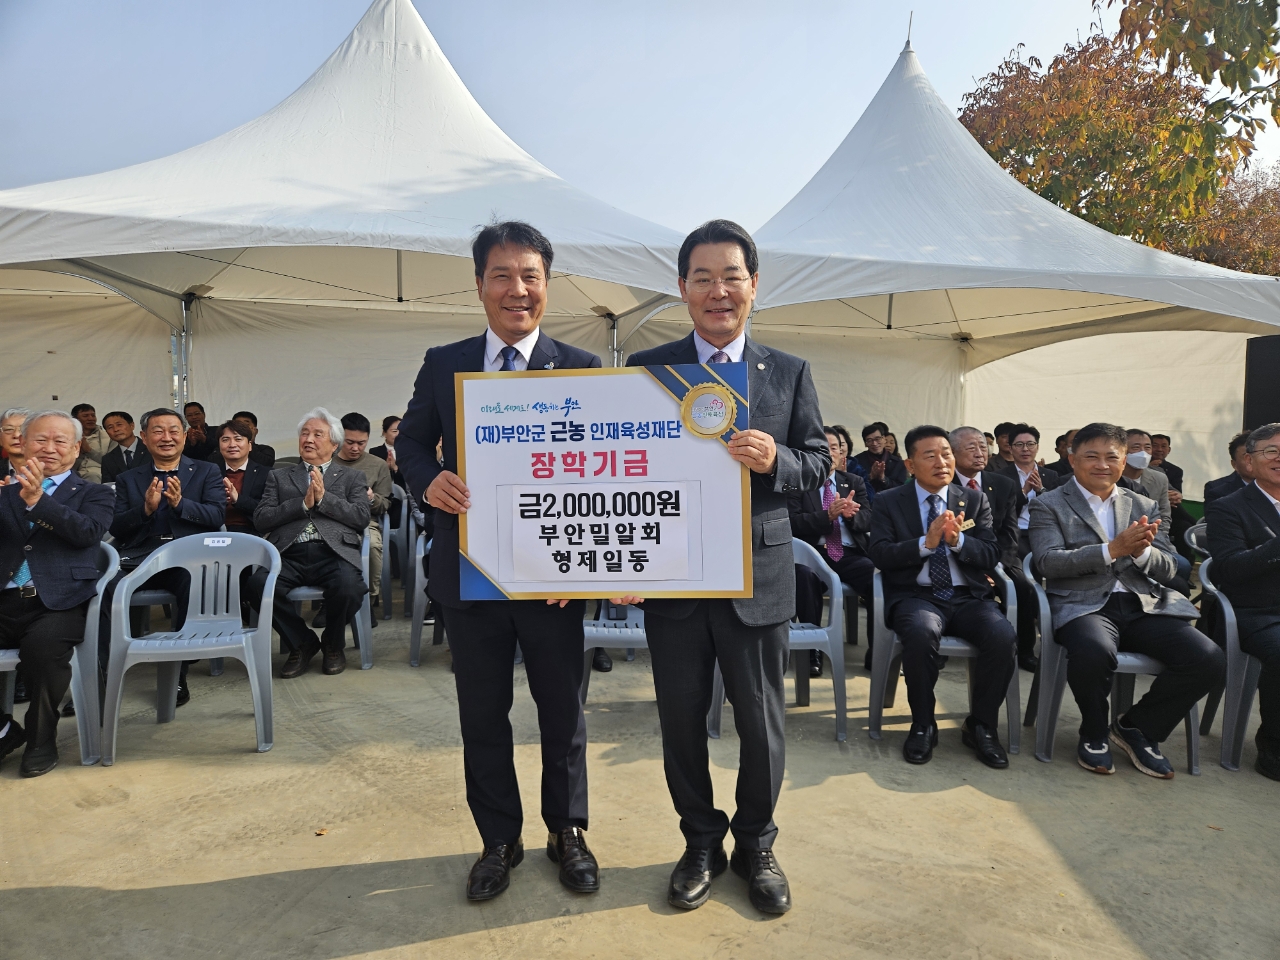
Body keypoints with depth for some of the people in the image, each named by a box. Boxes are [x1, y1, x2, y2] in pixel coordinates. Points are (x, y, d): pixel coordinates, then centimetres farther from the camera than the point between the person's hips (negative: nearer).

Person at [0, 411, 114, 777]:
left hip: (59, 603, -3)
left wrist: (36, 499, -21)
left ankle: (41, 739, -9)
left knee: (42, 645, -34)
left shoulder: (93, 494, 12)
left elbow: (87, 531, -8)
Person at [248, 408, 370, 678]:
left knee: (348, 587, -34)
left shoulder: (352, 477, 21)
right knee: (257, 584, -30)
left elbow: (362, 517, 4)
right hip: (288, 554, 2)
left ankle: (333, 644, 2)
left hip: (333, 553, -1)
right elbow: (260, 519, 9)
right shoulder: (279, 476, 24)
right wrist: (303, 503, -3)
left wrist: (324, 498, -5)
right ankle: (302, 642, -2)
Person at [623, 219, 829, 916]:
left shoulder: (790, 373, 5)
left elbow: (819, 466, 4)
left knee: (761, 721, 11)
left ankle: (755, 846, 36)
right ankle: (701, 843, 35)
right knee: (681, 719, 13)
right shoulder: (645, 369, 2)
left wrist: (776, 460, -18)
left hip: (757, 576, 0)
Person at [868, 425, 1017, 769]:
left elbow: (991, 556, 5)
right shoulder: (889, 503, 6)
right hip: (916, 595, -2)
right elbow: (880, 555, -6)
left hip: (968, 597, 3)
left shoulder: (975, 499, 13)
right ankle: (923, 725, -11)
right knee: (921, 634, -36)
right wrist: (926, 543, -20)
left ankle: (980, 726, -4)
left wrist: (957, 540, -16)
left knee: (1003, 636, -28)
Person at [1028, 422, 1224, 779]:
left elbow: (1168, 571, 12)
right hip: (1083, 605, -4)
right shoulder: (1048, 506, 6)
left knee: (1208, 660, -20)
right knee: (1094, 651, -37)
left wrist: (1142, 551, -12)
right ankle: (1093, 733, -4)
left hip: (1144, 604, 5)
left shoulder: (1144, 507, 19)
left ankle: (1136, 726, 6)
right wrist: (1113, 549, -18)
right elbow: (1048, 561, -9)